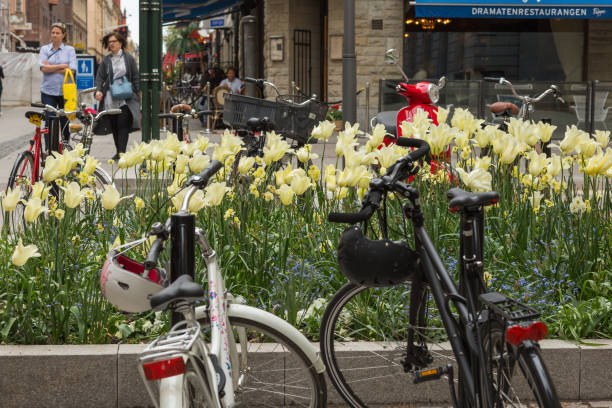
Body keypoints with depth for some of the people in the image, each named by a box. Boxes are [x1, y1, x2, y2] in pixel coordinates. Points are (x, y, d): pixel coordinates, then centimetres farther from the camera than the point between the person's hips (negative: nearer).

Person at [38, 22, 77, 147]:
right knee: (49, 122, -5)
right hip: (48, 91, 0)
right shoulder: (44, 49, 7)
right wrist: (62, 66, -8)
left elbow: (72, 70, -9)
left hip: (65, 91, 0)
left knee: (65, 122, 8)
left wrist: (51, 67, -9)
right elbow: (43, 68, -8)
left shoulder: (70, 50, 4)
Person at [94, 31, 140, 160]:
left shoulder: (128, 58, 6)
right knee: (114, 125, 6)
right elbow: (100, 77, 7)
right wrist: (98, 90, -10)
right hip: (110, 99, 3)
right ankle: (118, 152, 14)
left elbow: (135, 77, 7)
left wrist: (136, 92, 1)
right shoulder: (106, 60, 10)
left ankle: (122, 152, -12)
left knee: (123, 125, -11)